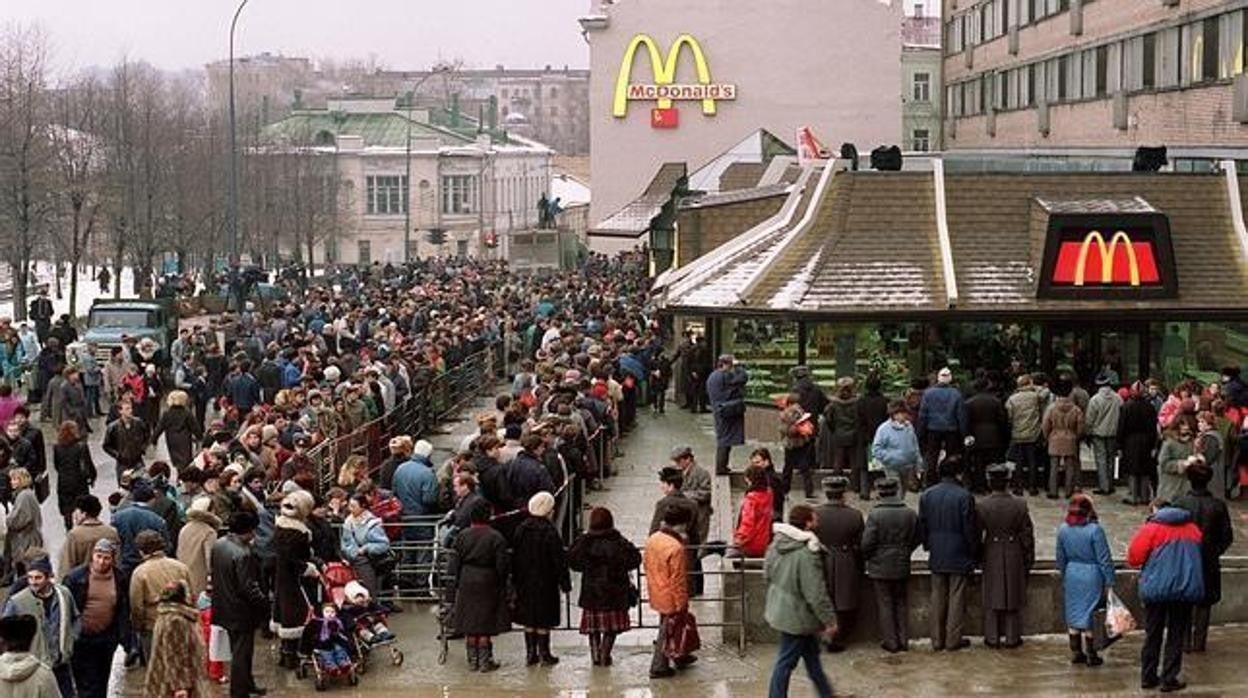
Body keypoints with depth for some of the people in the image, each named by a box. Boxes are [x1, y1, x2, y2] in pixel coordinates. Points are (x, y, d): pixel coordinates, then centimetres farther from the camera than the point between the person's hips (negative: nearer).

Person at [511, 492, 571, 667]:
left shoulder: (521, 529, 0)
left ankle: (530, 654, 15)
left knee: (529, 620, 12)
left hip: (525, 582, 5)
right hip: (545, 583, -5)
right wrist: (565, 583, -5)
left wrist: (515, 580, 14)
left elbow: (515, 556, 6)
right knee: (544, 621, 3)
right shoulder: (550, 532, -16)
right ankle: (544, 654, 8)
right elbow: (559, 560, -13)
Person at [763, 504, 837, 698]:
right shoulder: (806, 554, -27)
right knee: (786, 662, 3)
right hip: (797, 616, -9)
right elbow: (816, 593, -25)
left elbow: (767, 573, 13)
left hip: (781, 610, 9)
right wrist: (829, 620, -16)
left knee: (811, 655, 23)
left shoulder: (776, 545, -1)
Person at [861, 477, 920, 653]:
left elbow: (867, 543, -15)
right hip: (903, 566, 4)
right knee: (902, 603, 15)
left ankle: (890, 642, 7)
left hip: (880, 567, -4)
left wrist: (865, 559, 4)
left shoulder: (875, 515, -16)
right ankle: (903, 640, 18)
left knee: (885, 604, 5)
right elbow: (918, 538, 6)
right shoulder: (911, 514, -4)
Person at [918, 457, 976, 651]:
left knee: (937, 597, 11)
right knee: (956, 597, 4)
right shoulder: (964, 496, -15)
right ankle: (953, 640, 7)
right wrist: (972, 550, 1)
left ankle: (937, 640, 14)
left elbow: (922, 525, 6)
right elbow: (970, 528, -11)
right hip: (959, 555, -4)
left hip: (936, 556, 4)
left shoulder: (927, 495, 0)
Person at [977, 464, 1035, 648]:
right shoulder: (1019, 505, -11)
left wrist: (978, 556, 11)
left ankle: (992, 638, 14)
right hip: (1015, 556, 0)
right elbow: (1027, 534, -4)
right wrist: (1029, 560, 7)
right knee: (1013, 596, 11)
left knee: (992, 597, 10)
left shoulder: (982, 506, -13)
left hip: (991, 555, 0)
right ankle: (1012, 638, 15)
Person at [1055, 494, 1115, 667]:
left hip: (1071, 574, 4)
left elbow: (1061, 558, 9)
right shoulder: (1094, 530, -16)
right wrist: (1109, 581, -6)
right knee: (1089, 614, 4)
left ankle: (1076, 652, 20)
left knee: (1073, 614, 14)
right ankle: (1091, 656, 11)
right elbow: (1104, 559, -12)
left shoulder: (1063, 529, -1)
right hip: (1091, 575, -4)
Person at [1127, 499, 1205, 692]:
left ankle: (1148, 677, 15)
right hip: (1185, 590, 2)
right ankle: (1169, 679, 7)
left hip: (1156, 589, -2)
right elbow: (1198, 557, 20)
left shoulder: (1151, 528, -5)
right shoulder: (1192, 528, 8)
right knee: (1176, 636, 8)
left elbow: (1134, 557, -7)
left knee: (1153, 635, 10)